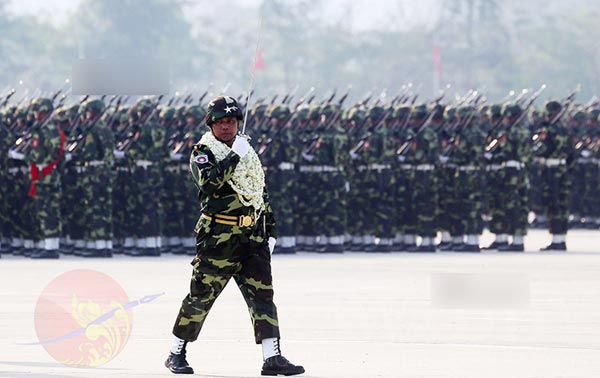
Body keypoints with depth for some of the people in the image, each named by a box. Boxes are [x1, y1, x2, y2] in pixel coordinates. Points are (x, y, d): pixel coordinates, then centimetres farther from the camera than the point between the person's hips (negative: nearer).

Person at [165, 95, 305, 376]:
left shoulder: (248, 152, 18)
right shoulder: (202, 152, -1)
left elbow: (261, 193, 23)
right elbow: (209, 181, -22)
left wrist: (271, 231, 19)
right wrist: (234, 156, -22)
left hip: (252, 237, 5)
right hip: (217, 236, -5)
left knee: (262, 293, -4)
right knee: (202, 294, -3)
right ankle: (176, 353, 10)